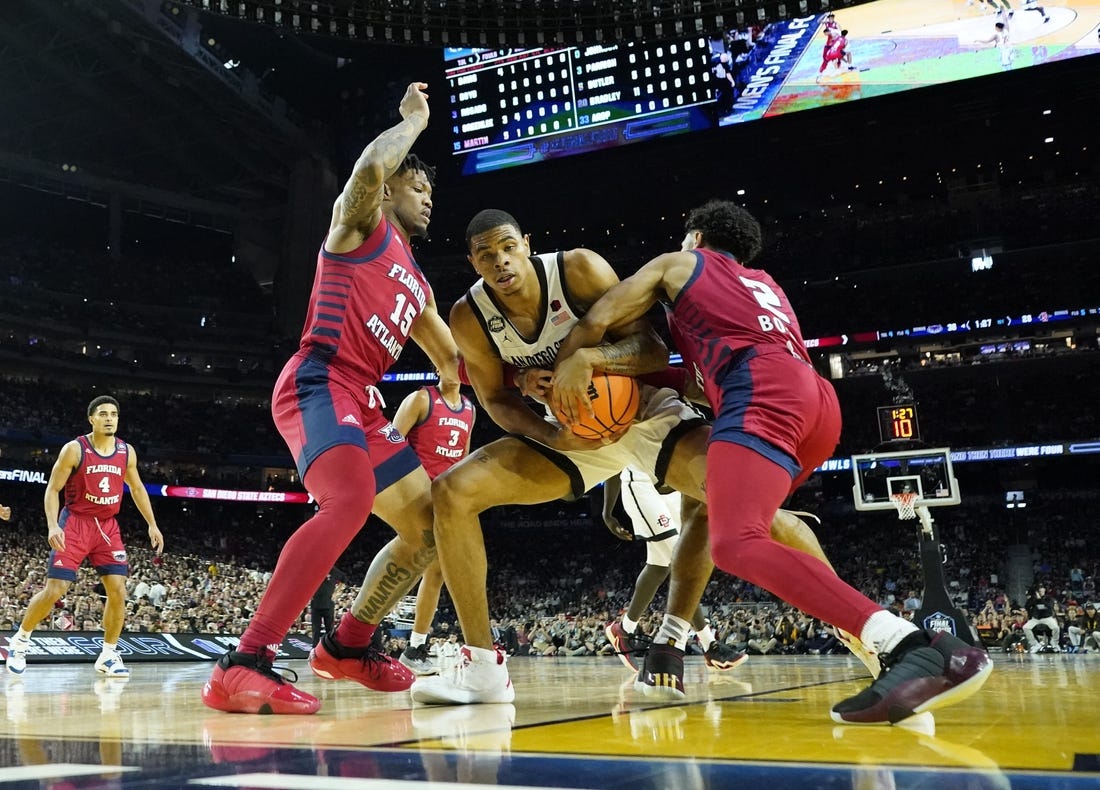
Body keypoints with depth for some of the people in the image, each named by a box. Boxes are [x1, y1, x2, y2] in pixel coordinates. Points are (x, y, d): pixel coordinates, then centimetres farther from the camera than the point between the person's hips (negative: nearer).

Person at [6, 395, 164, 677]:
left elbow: (136, 488, 15)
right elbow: (53, 489, -8)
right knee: (54, 590, -6)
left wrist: (152, 524, 11)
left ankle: (108, 655, 7)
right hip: (75, 524, -4)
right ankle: (20, 640, 18)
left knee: (118, 591, -6)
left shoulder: (127, 452, 2)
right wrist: (52, 525, -21)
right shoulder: (74, 449, -10)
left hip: (107, 526, 4)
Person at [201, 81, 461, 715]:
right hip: (318, 383, -9)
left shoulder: (417, 285, 28)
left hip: (361, 403, 9)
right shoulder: (362, 225, 7)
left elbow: (454, 365, 31)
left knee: (431, 524, 11)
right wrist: (415, 119, 0)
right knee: (352, 499, -35)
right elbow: (369, 168, -17)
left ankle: (348, 646, 23)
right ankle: (243, 666, -38)